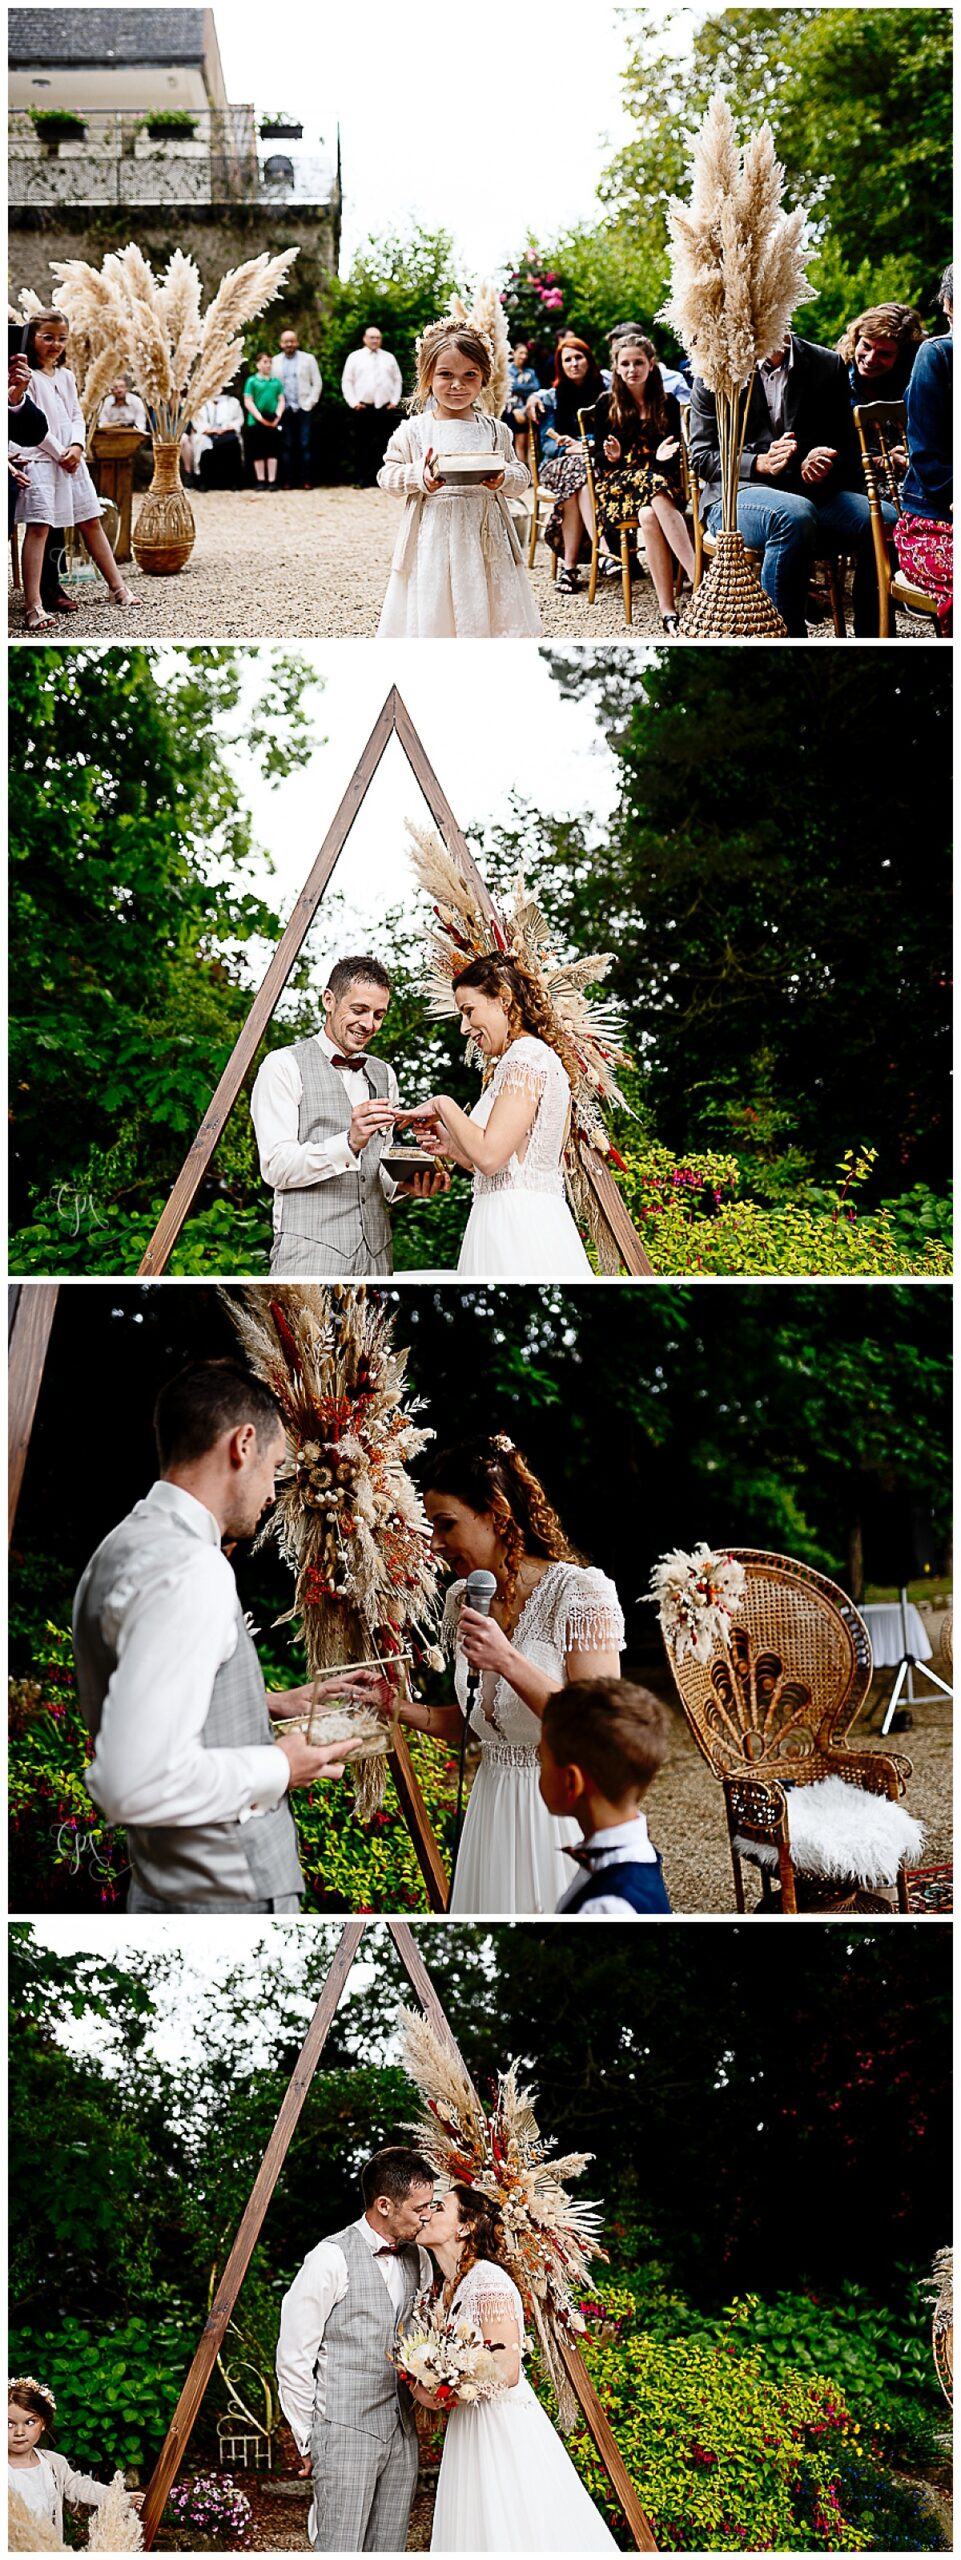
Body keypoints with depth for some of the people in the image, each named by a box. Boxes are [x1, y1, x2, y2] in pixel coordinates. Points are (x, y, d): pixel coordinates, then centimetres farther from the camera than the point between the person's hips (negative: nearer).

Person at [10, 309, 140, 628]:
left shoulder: (66, 376, 16)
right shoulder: (26, 375, -5)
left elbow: (77, 416, 13)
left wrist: (77, 446, -7)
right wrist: (59, 453, -13)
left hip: (71, 458, 7)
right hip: (40, 458, -7)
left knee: (91, 522, 12)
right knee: (38, 526, -14)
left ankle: (118, 588, 22)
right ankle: (34, 607, -20)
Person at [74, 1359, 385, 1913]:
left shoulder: (125, 1547, 9)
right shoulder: (190, 1571, -22)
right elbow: (135, 1783, -30)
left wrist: (277, 1704, 18)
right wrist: (276, 1769, -16)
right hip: (227, 1895, -10)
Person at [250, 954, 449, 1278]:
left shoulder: (383, 1074, 20)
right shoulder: (284, 1066, 0)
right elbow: (276, 1166, -9)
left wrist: (406, 1186, 3)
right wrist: (349, 1142, -22)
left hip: (375, 1251, 6)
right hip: (309, 1252, -6)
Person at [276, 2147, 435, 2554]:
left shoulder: (418, 2259, 10)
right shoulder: (332, 2259, -12)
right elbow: (293, 2357, -8)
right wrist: (308, 2439, -4)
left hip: (401, 2433, 7)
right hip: (345, 2432, -7)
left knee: (390, 2549, 8)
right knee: (340, 2549, -8)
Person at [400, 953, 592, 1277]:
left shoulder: (525, 1056, -8)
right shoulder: (543, 1057, 22)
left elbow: (489, 1156, -18)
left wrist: (443, 1105, -4)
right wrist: (450, 1146, 14)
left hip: (515, 1223, -10)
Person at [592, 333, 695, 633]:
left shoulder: (667, 403, 12)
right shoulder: (606, 403, 9)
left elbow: (676, 456, 10)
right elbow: (599, 458, 7)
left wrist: (665, 456, -13)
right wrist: (611, 456, -15)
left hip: (660, 478, 1)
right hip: (617, 483, -1)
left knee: (650, 515, -37)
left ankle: (668, 611, -47)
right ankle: (701, 582, -44)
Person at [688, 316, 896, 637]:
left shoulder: (828, 366, 13)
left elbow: (847, 445, 16)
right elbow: (701, 457, 2)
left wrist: (827, 463, -9)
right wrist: (760, 463, -16)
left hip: (814, 493, 3)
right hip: (735, 494, -3)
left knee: (886, 520, -26)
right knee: (795, 516, -39)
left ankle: (871, 638, -17)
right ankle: (786, 635, -32)